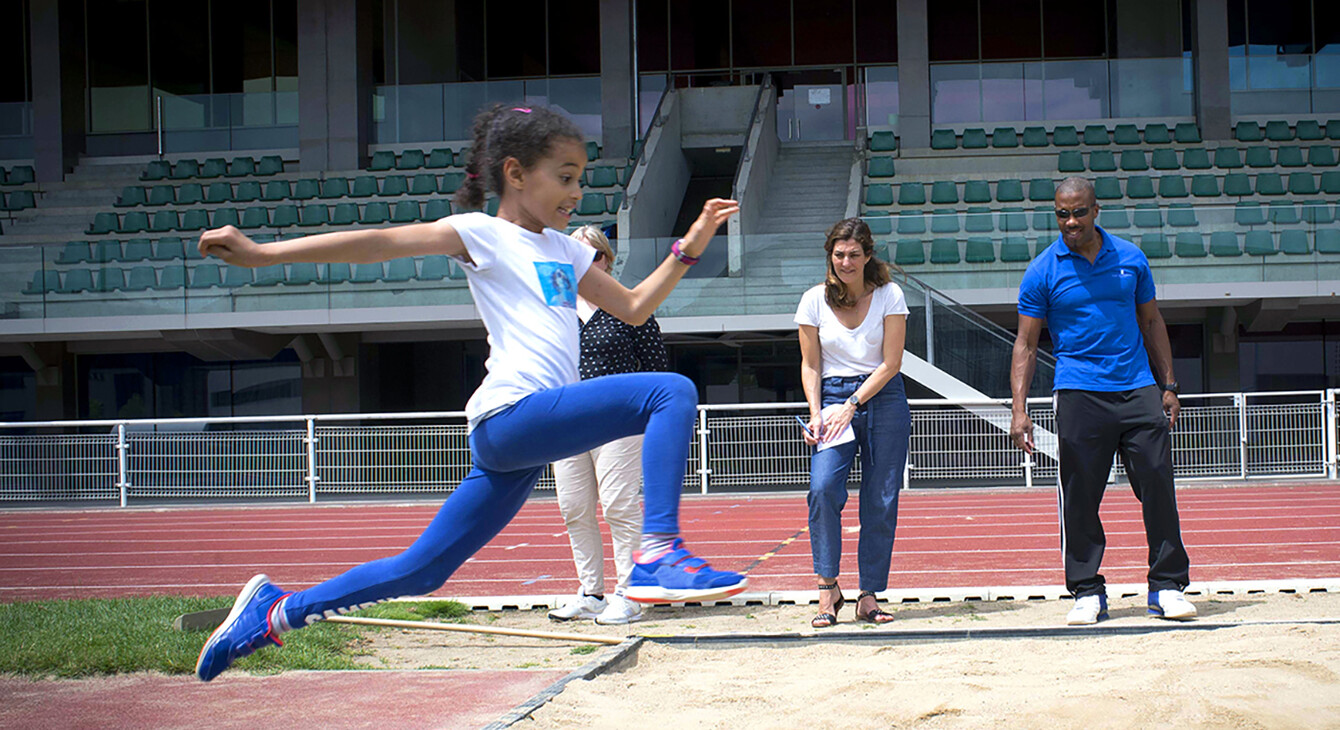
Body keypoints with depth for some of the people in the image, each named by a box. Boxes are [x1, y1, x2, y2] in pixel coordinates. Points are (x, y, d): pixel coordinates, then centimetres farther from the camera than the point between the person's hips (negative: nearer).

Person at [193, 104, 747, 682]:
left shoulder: (564, 249, 26)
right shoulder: (482, 234, 2)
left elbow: (634, 308, 32)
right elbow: (378, 244, -8)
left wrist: (689, 248, 19)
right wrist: (262, 254, -15)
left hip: (532, 434, 8)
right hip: (511, 413, -8)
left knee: (420, 572, 9)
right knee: (672, 392, -20)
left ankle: (275, 611, 18)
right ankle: (659, 554, -26)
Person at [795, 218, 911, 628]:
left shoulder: (889, 296, -3)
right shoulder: (815, 300, 0)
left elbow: (890, 364, -5)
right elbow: (810, 365, 4)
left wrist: (852, 405, -13)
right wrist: (816, 413, -10)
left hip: (883, 398, 0)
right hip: (832, 399, 0)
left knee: (881, 502, -2)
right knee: (823, 487, -21)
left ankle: (869, 597, 6)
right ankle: (828, 589, -14)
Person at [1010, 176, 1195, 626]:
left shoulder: (1130, 259, 8)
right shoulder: (1043, 272, 1)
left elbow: (1151, 323, 18)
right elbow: (1026, 343, 2)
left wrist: (1169, 385, 12)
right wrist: (1019, 410, -7)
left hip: (1138, 390, 2)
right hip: (1078, 394, -2)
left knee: (1157, 485, 0)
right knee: (1080, 497, -2)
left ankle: (1168, 587, 9)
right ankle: (1086, 591, 9)